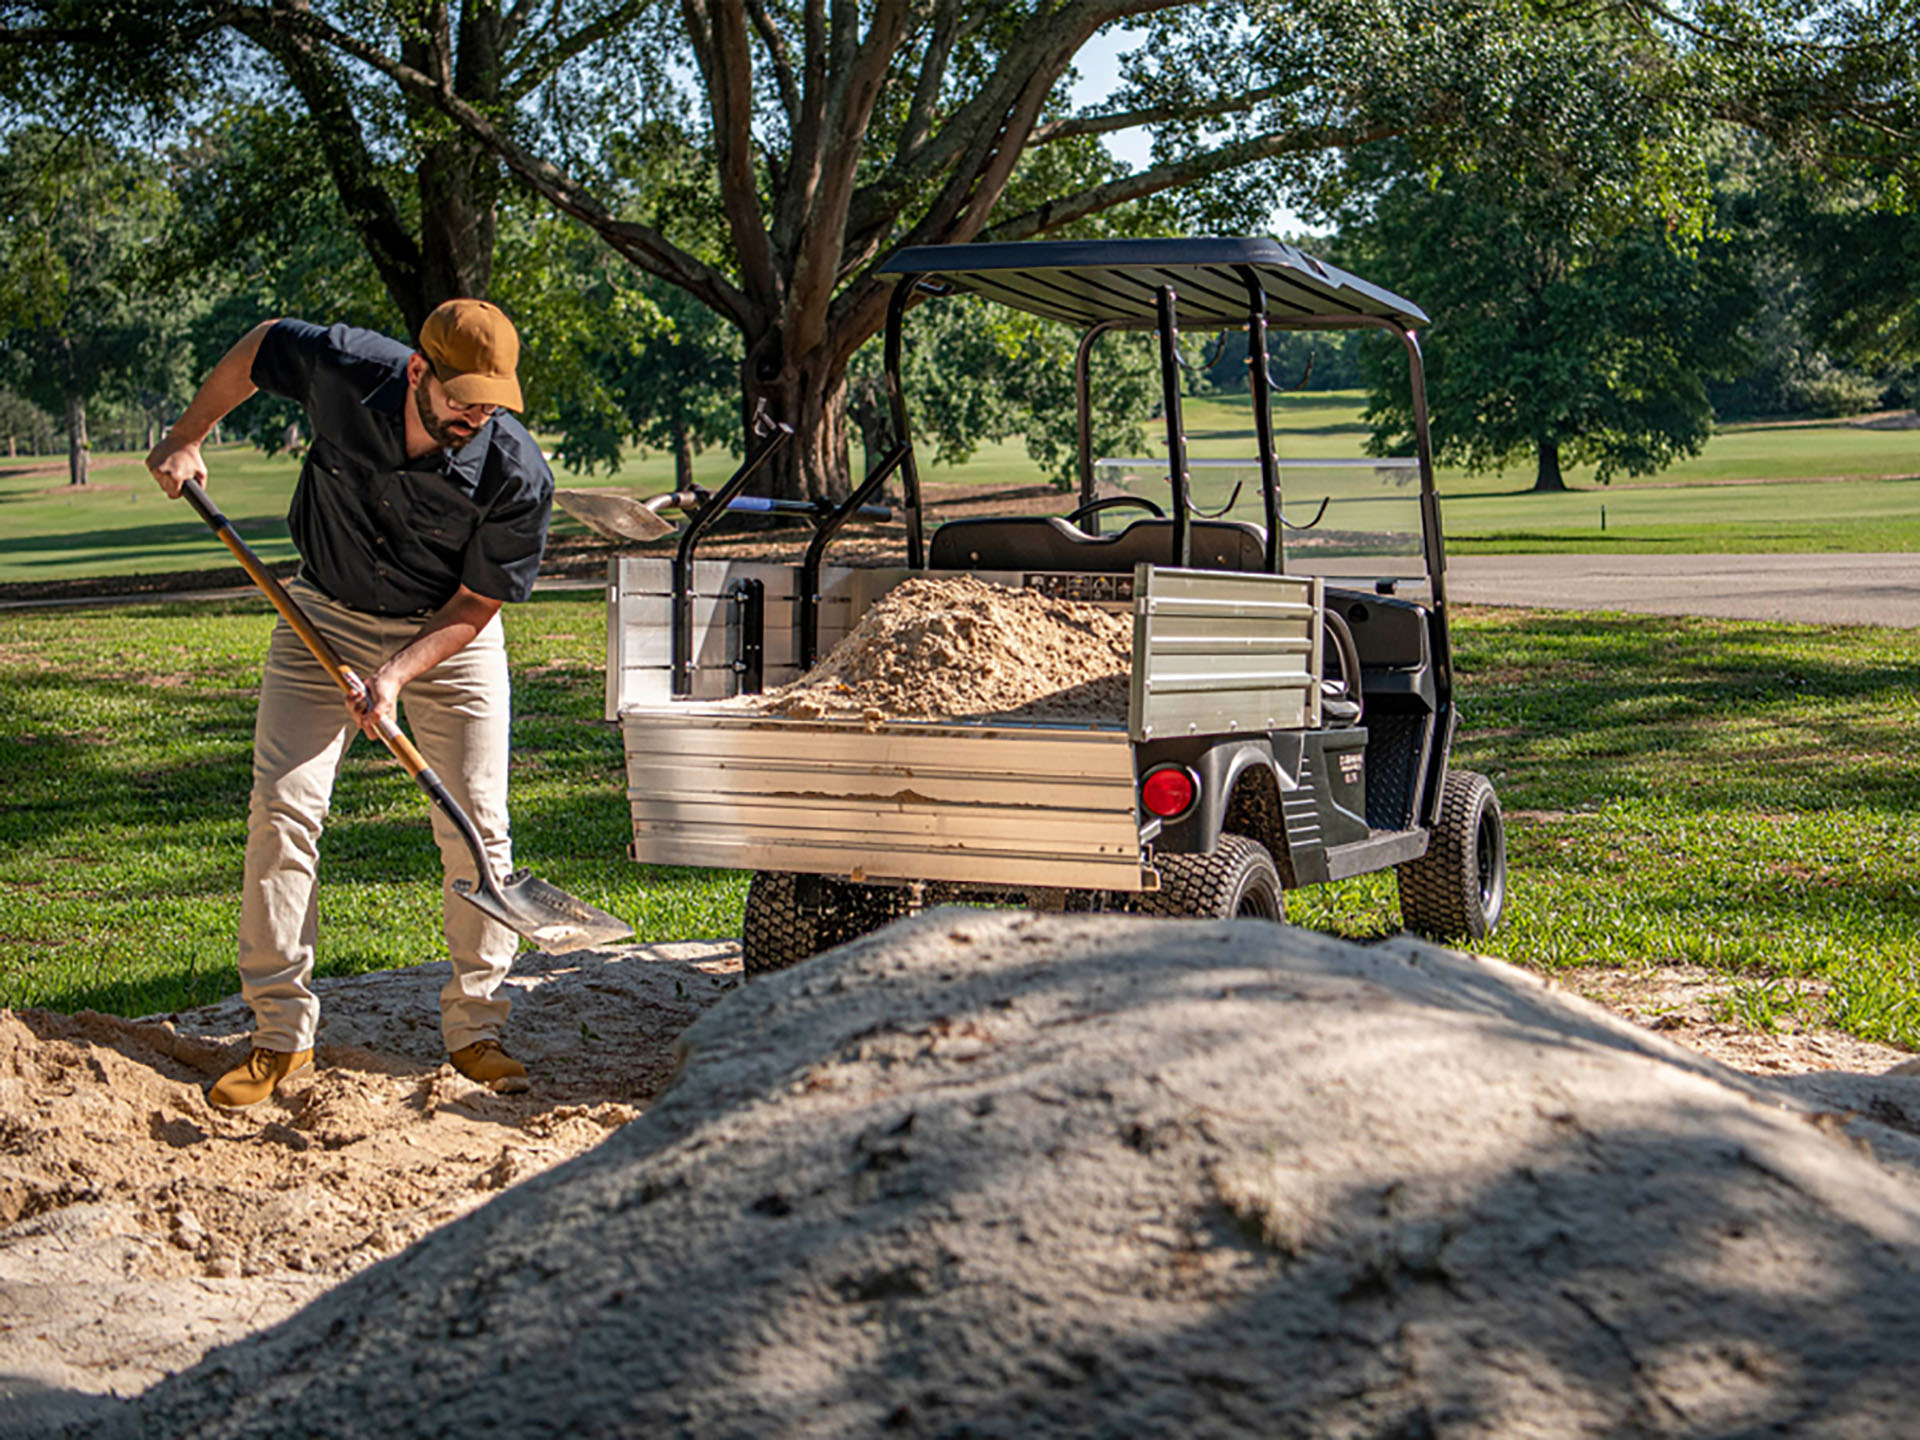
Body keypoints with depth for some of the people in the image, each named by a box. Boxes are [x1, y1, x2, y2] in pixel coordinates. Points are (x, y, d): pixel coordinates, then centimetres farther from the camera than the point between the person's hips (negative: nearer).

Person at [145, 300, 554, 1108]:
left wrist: (398, 675, -29)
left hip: (449, 635, -1)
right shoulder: (343, 370, -24)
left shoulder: (518, 475, -28)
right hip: (328, 617, 1)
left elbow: (477, 605, -17)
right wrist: (187, 438, 5)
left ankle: (474, 1027, 8)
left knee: (477, 828, -5)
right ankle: (280, 1030, 1)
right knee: (283, 809, -7)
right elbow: (258, 347, 0)